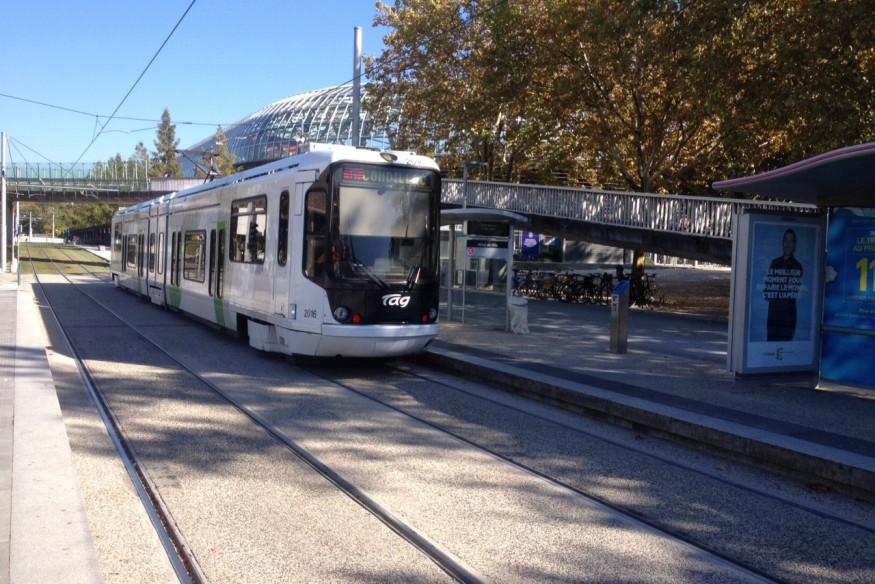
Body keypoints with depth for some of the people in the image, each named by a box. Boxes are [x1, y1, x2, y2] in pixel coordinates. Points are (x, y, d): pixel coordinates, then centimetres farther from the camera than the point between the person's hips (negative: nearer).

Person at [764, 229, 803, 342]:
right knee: (770, 342, 4)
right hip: (773, 313, 4)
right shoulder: (775, 263, 13)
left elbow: (797, 292, -3)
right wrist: (768, 295, -5)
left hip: (788, 315, -4)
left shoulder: (797, 266, 0)